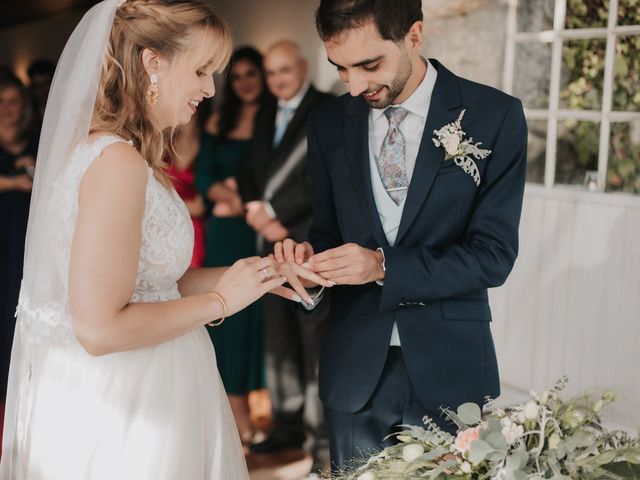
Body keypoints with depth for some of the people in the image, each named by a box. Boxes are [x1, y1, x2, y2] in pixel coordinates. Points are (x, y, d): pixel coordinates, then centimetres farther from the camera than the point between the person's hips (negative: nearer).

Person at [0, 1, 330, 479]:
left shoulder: (103, 148, 7)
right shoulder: (117, 162, -21)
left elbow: (139, 279, 8)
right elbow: (100, 326, -24)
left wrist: (250, 277, 2)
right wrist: (220, 300, -15)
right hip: (123, 408, -9)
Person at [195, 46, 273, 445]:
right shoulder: (219, 122, 10)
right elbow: (204, 177, 3)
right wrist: (233, 198, -16)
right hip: (228, 230, 3)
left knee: (265, 308, -1)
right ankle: (237, 403, 7)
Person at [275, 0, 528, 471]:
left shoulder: (496, 115, -9)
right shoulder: (329, 123, 3)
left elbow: (493, 254, -11)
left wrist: (384, 268, -21)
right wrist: (309, 258, -12)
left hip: (448, 367, -2)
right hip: (355, 367, 3)